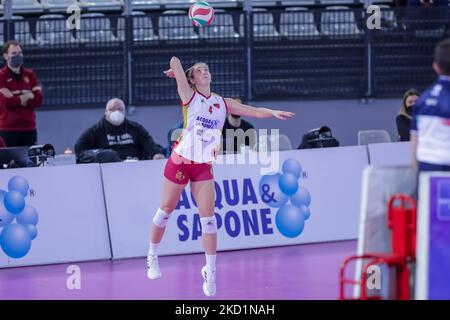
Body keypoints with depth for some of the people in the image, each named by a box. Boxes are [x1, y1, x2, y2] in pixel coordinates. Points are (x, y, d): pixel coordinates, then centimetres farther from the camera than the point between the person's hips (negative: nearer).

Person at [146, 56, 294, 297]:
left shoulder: (222, 104, 7)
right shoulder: (189, 96, -5)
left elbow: (254, 111, 3)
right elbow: (174, 61, -13)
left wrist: (273, 113, -12)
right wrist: (177, 71, 7)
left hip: (204, 167, 3)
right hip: (181, 161, -3)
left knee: (208, 218, -5)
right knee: (166, 210, 9)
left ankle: (210, 271, 1)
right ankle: (152, 257, 29)